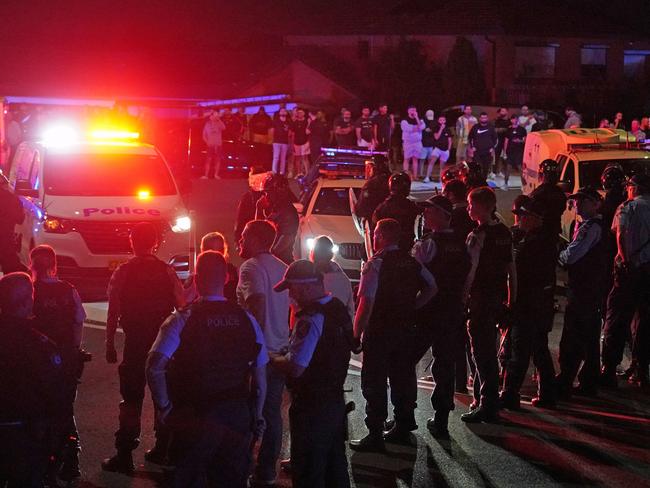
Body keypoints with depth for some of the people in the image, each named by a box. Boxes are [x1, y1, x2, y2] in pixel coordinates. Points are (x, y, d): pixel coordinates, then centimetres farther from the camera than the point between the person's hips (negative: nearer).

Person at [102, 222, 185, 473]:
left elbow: (113, 313, -9)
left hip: (135, 343, -2)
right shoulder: (167, 272, -2)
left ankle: (124, 456, 2)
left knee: (131, 399, 2)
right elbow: (182, 308, -2)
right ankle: (162, 450, 24)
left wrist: (110, 345, -1)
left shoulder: (123, 273, -7)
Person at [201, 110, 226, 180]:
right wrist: (207, 142, -4)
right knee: (209, 160, -5)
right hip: (210, 145, -1)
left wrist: (219, 119, -17)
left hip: (218, 145, 1)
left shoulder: (219, 124, 5)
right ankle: (206, 175, -6)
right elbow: (204, 136, 9)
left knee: (217, 159, 1)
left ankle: (216, 174, 8)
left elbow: (223, 128, -18)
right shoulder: (207, 124, 6)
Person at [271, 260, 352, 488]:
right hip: (336, 400, 9)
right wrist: (288, 354, 15)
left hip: (312, 408, -9)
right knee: (335, 463, 20)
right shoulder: (339, 308, 4)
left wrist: (273, 358, -8)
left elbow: (295, 368, -26)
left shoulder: (311, 319, -24)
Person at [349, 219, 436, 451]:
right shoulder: (411, 262, 5)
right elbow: (431, 288, 13)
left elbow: (367, 302, -22)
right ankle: (402, 427, 25)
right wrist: (411, 308, 13)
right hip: (406, 329, 7)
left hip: (379, 332, -7)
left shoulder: (375, 264, -16)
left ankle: (375, 436, 0)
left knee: (374, 383, -1)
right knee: (403, 378, 16)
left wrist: (357, 333, -17)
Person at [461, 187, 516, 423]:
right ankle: (482, 399, 29)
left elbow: (470, 271, -19)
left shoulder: (477, 236, -16)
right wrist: (511, 298, 17)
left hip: (480, 297, -8)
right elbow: (511, 268, 10)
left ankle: (488, 406, 0)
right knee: (487, 348, 19)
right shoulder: (505, 233, 6)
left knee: (483, 352, -2)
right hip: (498, 297, 8)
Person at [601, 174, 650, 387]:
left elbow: (621, 236, -16)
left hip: (631, 268, -4)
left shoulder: (628, 207, -2)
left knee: (617, 319, 2)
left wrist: (626, 261, -13)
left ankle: (609, 371, 1)